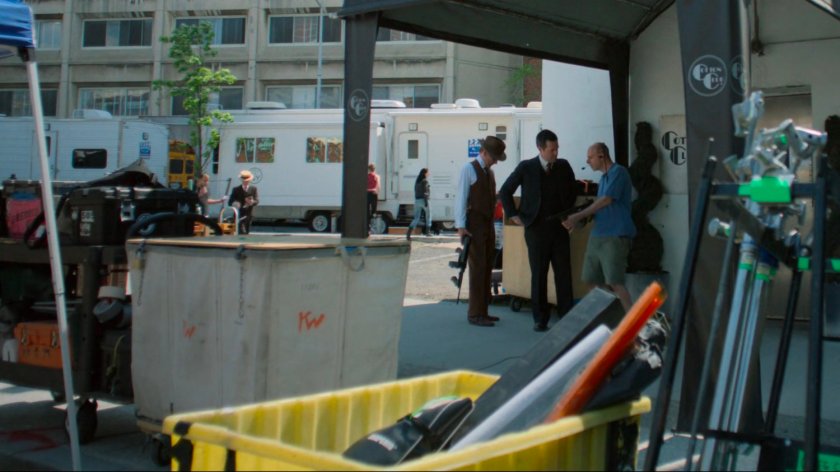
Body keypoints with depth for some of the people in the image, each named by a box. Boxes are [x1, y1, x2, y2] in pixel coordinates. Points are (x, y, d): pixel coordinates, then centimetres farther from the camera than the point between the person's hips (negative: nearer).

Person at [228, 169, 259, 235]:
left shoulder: (253, 188, 4)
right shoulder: (236, 189, -1)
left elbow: (257, 201, -3)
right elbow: (230, 202, 0)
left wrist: (252, 202, -27)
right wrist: (235, 205, -22)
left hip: (249, 214, 3)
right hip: (239, 214, -3)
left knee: (246, 232, 10)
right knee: (242, 232, -15)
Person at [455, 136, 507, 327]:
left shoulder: (489, 172, 16)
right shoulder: (468, 169, -7)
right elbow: (461, 198, -12)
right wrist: (461, 226, -18)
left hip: (488, 225, 8)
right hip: (474, 226, -8)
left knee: (487, 269, 9)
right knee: (478, 268, -9)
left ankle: (482, 311, 16)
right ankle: (475, 314, -4)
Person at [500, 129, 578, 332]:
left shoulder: (563, 166, 4)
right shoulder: (526, 167, -4)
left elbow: (573, 189, 21)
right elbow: (505, 191, 4)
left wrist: (567, 211, 11)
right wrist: (514, 215, 0)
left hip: (559, 226, 2)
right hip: (536, 228, -2)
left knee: (564, 273, 1)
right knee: (539, 275, 3)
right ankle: (540, 319, 10)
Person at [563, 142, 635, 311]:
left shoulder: (618, 171, -8)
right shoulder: (604, 177, 19)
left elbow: (606, 200, -14)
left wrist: (578, 216, -11)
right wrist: (579, 218, 5)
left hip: (615, 236, -9)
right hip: (597, 235, 9)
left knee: (614, 283, -14)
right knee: (595, 280, 9)